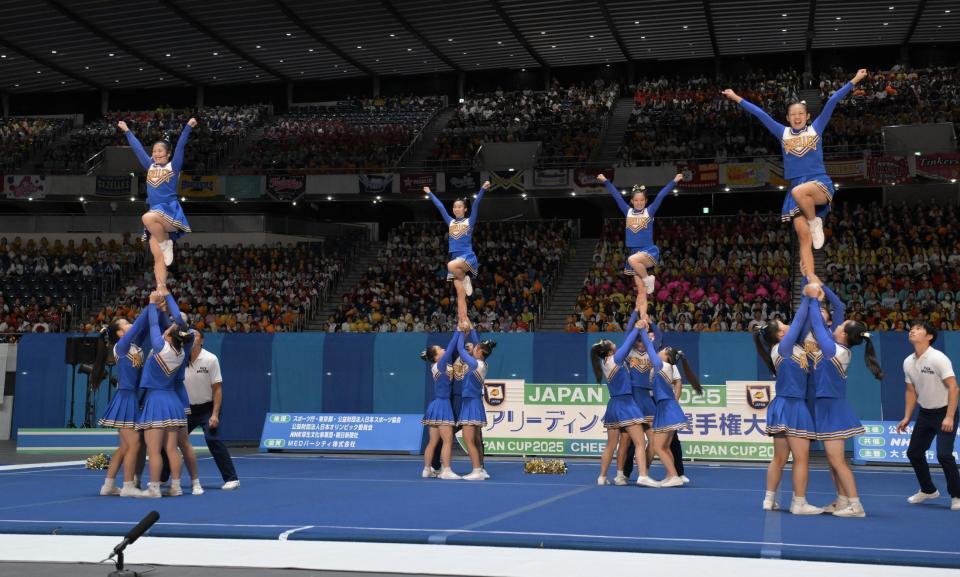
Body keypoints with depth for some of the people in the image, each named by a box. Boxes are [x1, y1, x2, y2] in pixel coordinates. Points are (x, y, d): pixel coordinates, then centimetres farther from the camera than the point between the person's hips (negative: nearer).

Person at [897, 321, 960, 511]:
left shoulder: (938, 358, -20)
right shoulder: (908, 362, 0)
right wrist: (907, 417, 7)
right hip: (925, 413, 7)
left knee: (944, 454, -18)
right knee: (914, 452, 9)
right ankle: (928, 490, 29)